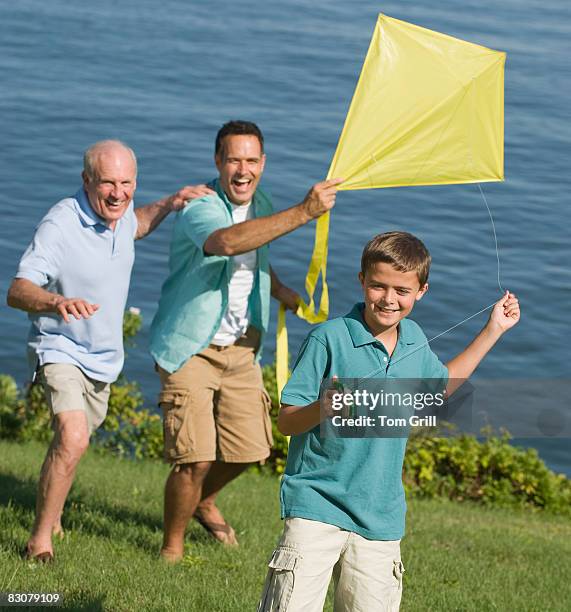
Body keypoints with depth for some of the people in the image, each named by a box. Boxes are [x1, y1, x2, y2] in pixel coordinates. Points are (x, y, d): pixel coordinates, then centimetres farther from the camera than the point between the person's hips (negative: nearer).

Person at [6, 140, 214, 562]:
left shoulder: (118, 211, -6)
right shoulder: (60, 224, -28)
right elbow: (18, 291, -35)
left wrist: (169, 205, 5)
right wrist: (57, 302, -55)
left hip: (104, 354, 7)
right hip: (60, 349, -7)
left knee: (78, 436, 24)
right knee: (73, 438, -27)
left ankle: (51, 508, 51)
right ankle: (40, 539, -13)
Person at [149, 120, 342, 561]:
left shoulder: (261, 206, 6)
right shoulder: (201, 208, -21)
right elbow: (226, 242, -46)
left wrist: (282, 292, 12)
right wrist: (303, 213, -49)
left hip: (241, 347, 7)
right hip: (191, 347, -7)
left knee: (248, 448, 11)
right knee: (195, 458, -13)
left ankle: (205, 502, 42)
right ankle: (173, 546, 9)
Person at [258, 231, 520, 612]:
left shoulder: (414, 341, 7)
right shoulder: (330, 338, -12)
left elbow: (441, 386, 30)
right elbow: (286, 423, -11)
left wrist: (494, 330, 27)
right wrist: (320, 408, -33)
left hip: (380, 519, 5)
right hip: (317, 507, -5)